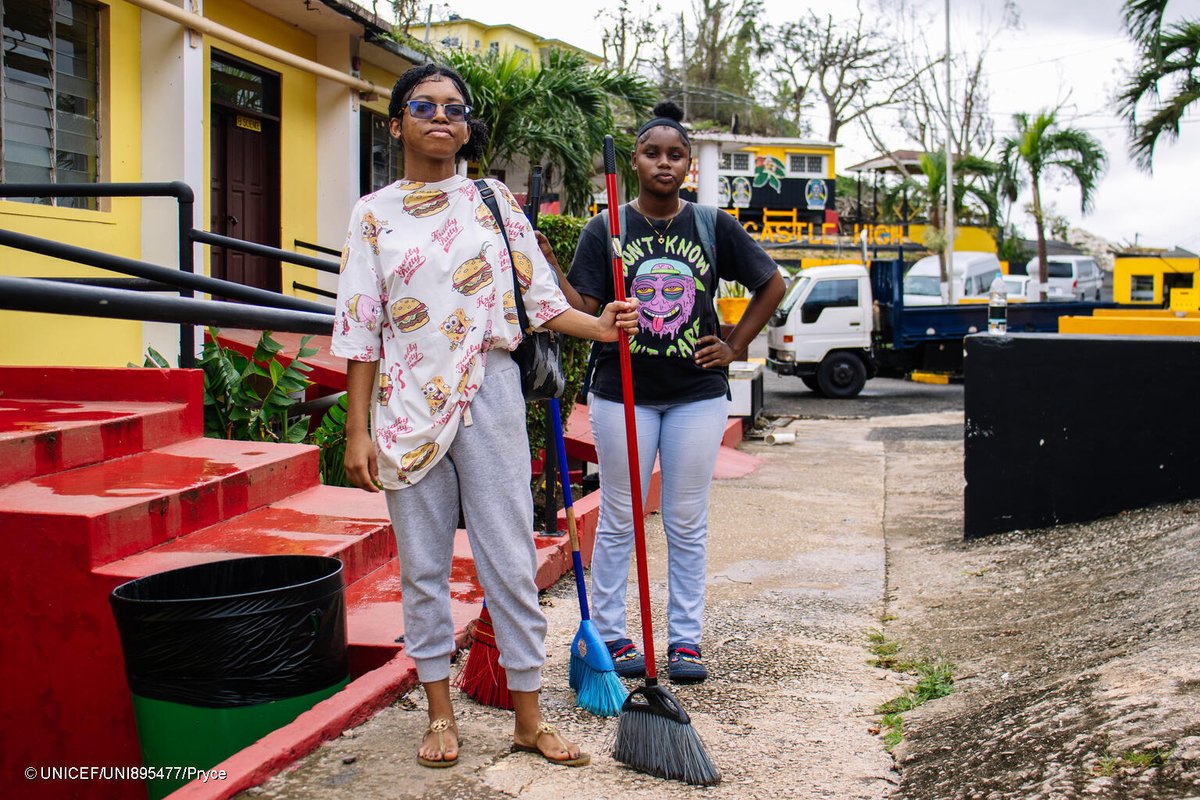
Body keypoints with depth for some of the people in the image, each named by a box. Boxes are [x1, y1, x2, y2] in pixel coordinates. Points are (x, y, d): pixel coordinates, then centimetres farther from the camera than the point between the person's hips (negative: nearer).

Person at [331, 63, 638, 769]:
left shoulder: (494, 202, 6)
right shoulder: (374, 215, 4)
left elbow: (540, 299, 5)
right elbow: (361, 330, 3)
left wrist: (599, 326, -13)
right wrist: (358, 431, -2)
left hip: (488, 398, 0)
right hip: (409, 404, 1)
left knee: (510, 559, 1)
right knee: (423, 565, 7)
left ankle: (529, 718, 12)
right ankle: (441, 712, 22)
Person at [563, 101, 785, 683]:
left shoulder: (714, 227, 4)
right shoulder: (605, 229, 1)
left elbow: (772, 285, 13)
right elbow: (583, 310, -6)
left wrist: (735, 346, 5)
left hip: (697, 394, 1)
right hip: (622, 394, -1)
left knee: (687, 523, 7)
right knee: (619, 519, 6)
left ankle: (685, 640, 17)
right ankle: (609, 634, 18)